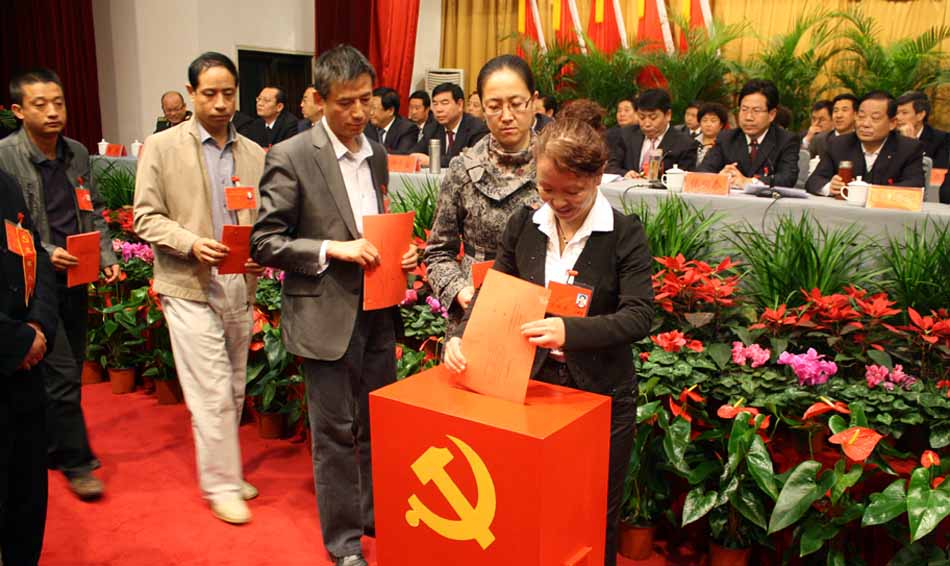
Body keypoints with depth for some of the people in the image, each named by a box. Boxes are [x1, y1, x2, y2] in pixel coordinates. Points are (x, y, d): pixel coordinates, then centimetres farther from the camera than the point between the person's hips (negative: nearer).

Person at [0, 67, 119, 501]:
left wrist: (107, 258, -1)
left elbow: (93, 211, 11)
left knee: (69, 369, 15)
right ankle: (75, 462, 12)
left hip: (75, 277, 6)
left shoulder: (78, 153, 5)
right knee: (62, 372, -4)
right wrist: (43, 252, -22)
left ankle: (56, 447, 34)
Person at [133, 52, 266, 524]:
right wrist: (191, 243, -20)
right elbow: (146, 217, -4)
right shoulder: (161, 148, -2)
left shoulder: (254, 154, 8)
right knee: (212, 393, -4)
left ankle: (223, 471, 31)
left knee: (234, 392, 13)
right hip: (190, 288, -4)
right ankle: (221, 485, 13)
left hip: (240, 288, 4)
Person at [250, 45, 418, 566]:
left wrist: (397, 253, 0)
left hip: (377, 311, 6)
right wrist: (333, 249, -21)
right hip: (327, 315, -6)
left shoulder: (377, 155, 9)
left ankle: (378, 517, 37)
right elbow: (263, 242, -11)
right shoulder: (291, 158, -10)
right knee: (336, 433, 6)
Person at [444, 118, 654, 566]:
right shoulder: (523, 225, 0)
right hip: (531, 384, 3)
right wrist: (461, 336, -14)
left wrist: (571, 330, -35)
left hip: (601, 395, -3)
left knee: (597, 517, 14)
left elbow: (639, 317, -19)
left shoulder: (626, 234, -10)